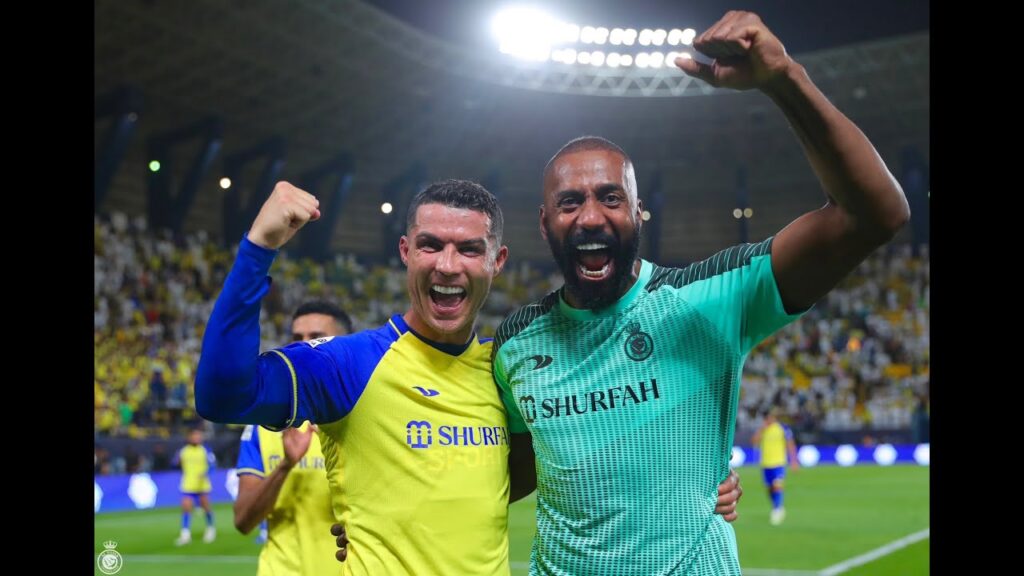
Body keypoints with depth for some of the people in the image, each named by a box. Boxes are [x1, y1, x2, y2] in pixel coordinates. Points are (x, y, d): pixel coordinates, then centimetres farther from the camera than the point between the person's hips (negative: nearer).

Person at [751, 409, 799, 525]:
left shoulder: (783, 428, -4)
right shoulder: (762, 429, 6)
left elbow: (790, 444, 0)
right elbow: (754, 441, -8)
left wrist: (793, 460, -5)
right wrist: (762, 428, -14)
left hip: (779, 463, -4)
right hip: (765, 463, 4)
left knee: (777, 485, -21)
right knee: (770, 488, 11)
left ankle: (778, 509, -12)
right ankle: (777, 510, 29)